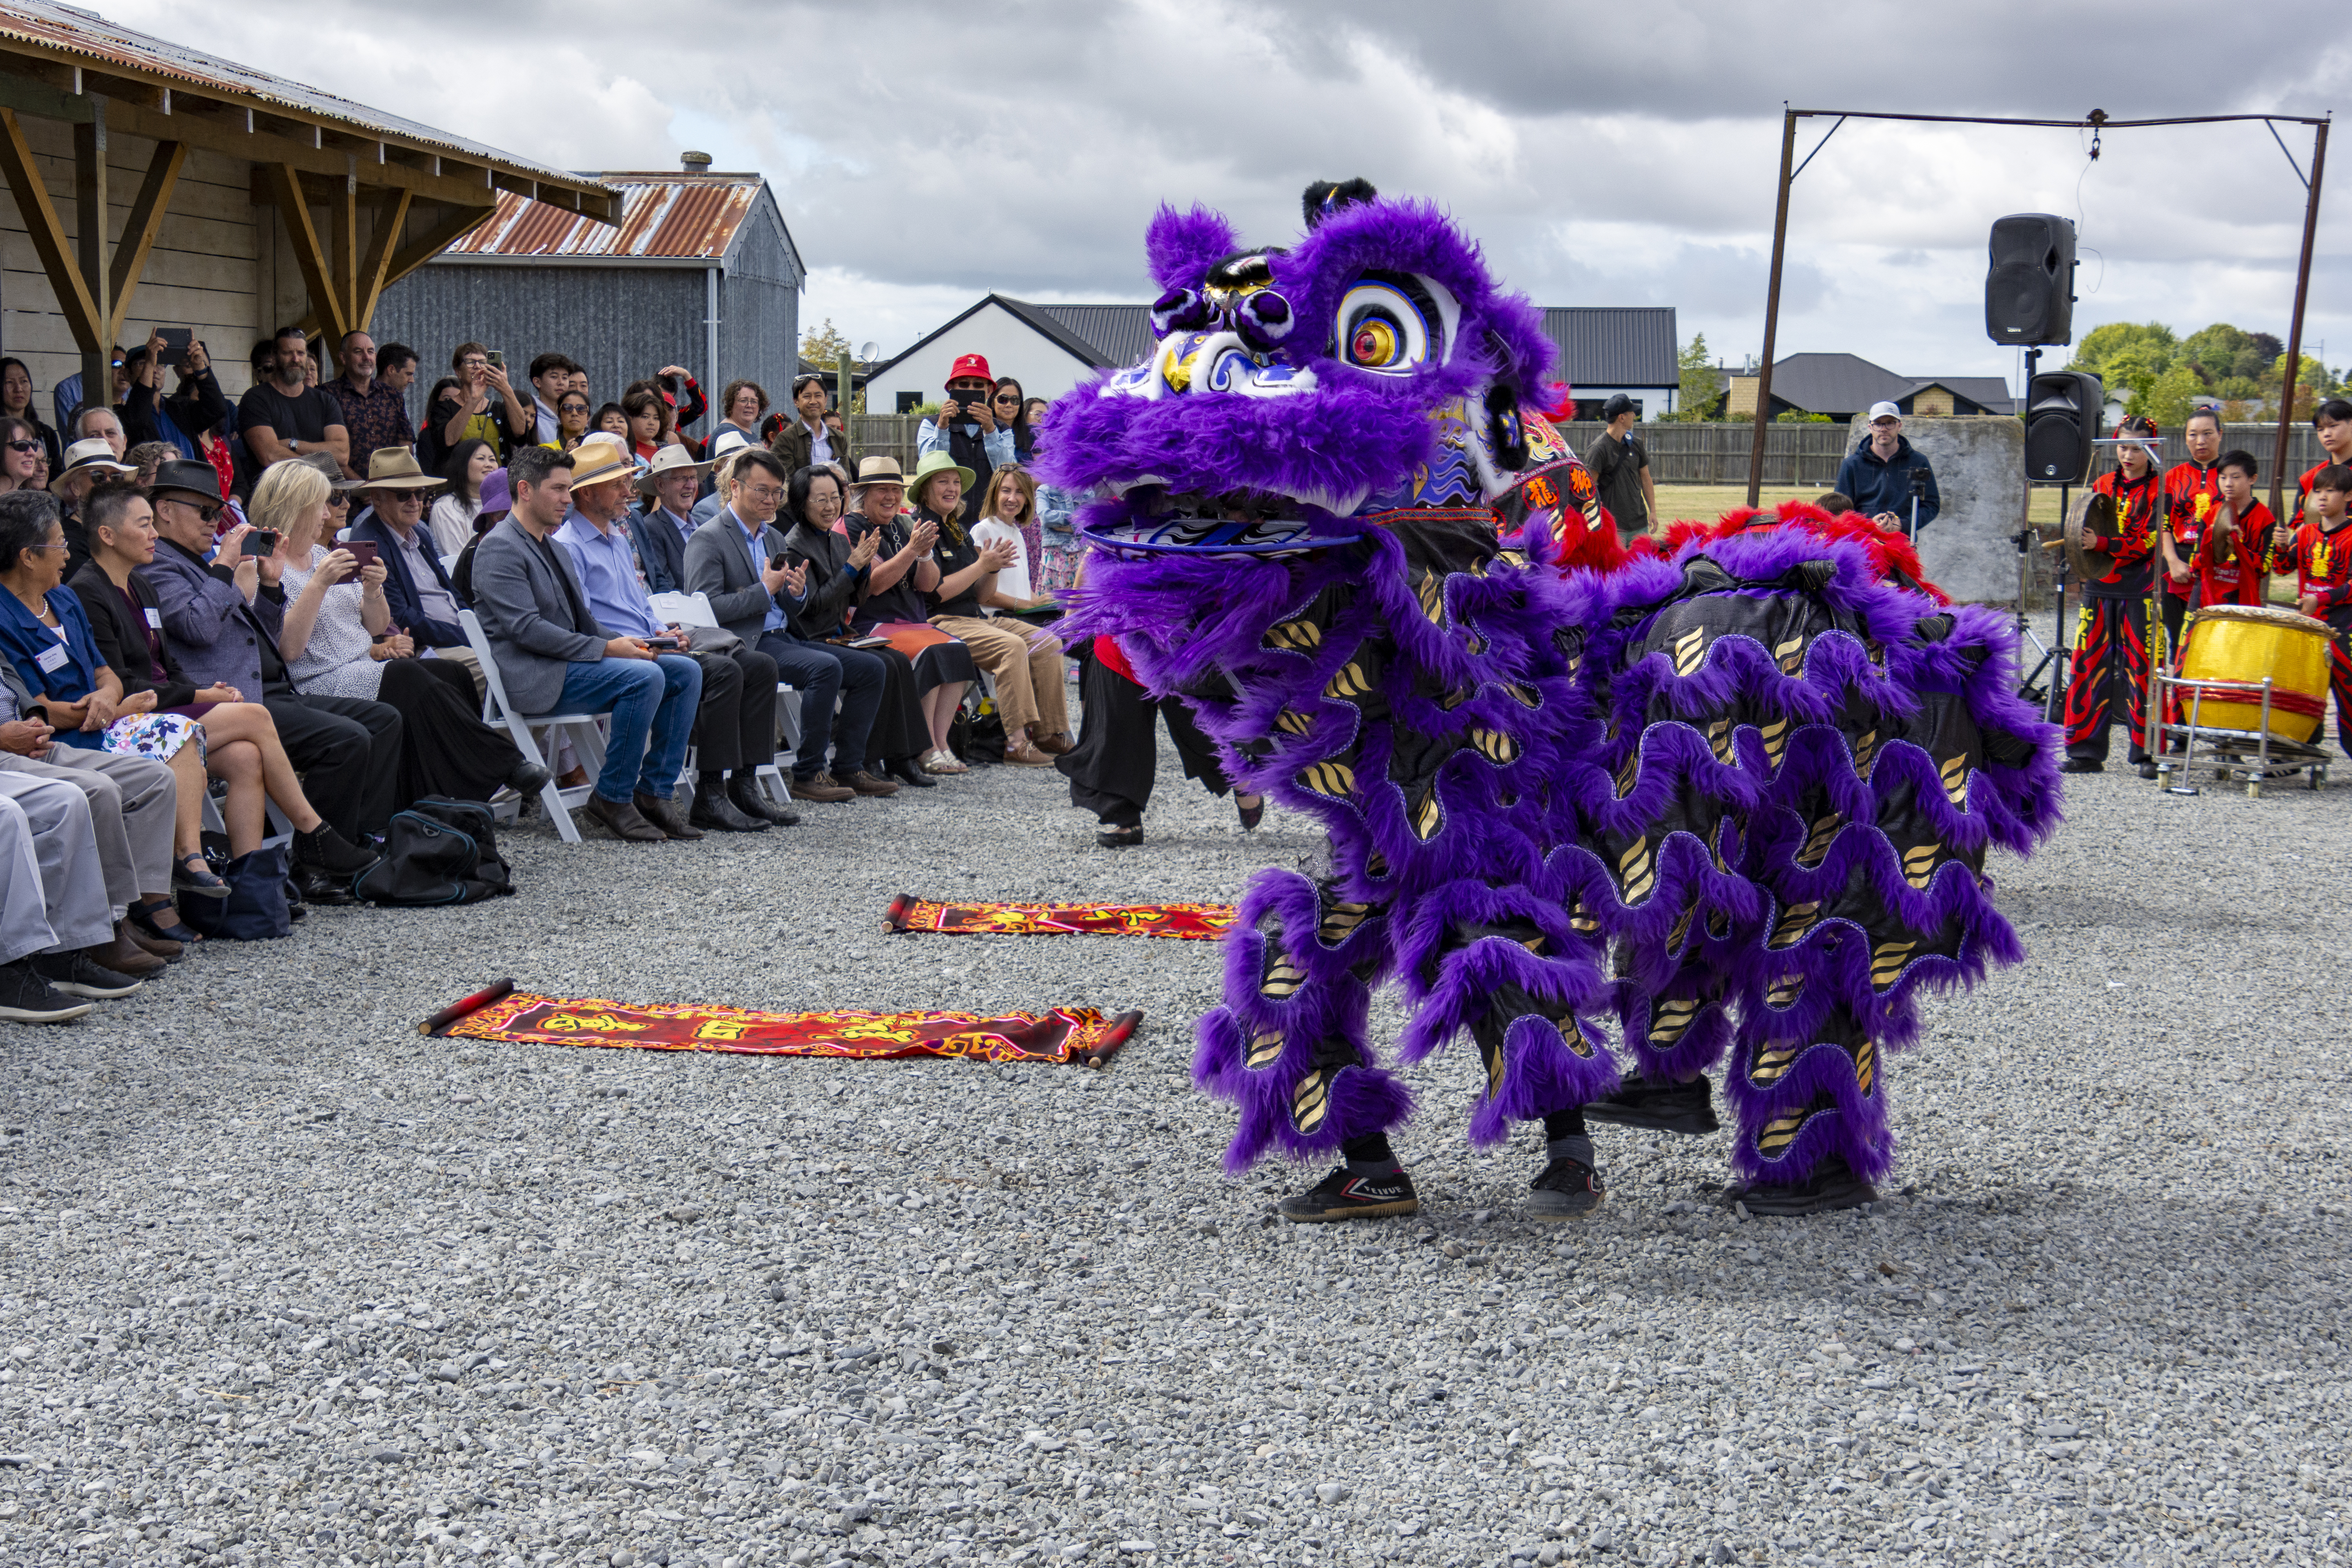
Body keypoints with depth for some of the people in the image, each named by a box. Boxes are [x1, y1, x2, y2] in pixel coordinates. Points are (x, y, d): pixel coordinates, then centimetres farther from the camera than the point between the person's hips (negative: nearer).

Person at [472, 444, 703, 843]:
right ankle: (611, 799, -17)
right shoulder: (499, 548, -8)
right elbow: (525, 629, -19)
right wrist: (605, 649, -21)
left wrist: (623, 642, 1)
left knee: (686, 671, -3)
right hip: (533, 677, -9)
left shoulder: (557, 550, 22)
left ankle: (653, 792, -3)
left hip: (572, 661, 9)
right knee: (645, 676, -29)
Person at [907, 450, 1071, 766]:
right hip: (938, 622, -9)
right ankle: (1016, 743, -30)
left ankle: (1049, 734, -6)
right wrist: (982, 565, -14)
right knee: (1011, 645, -30)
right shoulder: (921, 529, -6)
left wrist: (994, 569, -1)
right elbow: (934, 592, -16)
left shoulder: (960, 531, 20)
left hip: (974, 618, 9)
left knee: (1048, 642, -6)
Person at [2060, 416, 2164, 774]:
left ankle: (2147, 750, 2)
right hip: (2099, 587, 4)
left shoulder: (2158, 490, -1)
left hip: (2139, 591, -4)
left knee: (2141, 667, -5)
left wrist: (2102, 544, -22)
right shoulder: (2103, 484, 14)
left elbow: (2147, 543, -11)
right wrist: (2081, 550, 1)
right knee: (2089, 664, 2)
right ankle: (2086, 749, 7)